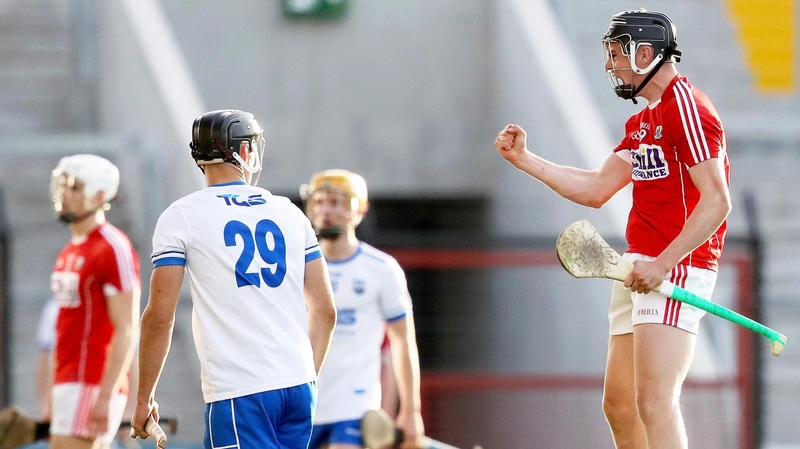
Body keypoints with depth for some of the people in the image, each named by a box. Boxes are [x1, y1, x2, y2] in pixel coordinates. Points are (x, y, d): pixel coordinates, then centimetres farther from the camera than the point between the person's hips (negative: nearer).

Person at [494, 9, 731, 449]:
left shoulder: (686, 107, -11)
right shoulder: (642, 121, 21)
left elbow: (716, 201, -18)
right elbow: (597, 189, 24)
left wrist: (663, 263, -24)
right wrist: (523, 159, 20)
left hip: (676, 269, -10)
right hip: (639, 270, 10)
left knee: (654, 402, -19)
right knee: (618, 405, 9)